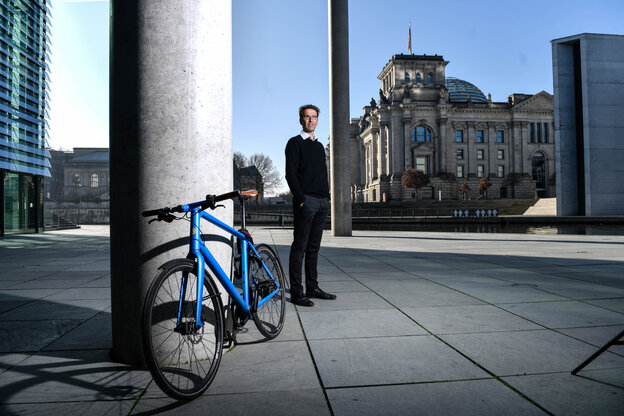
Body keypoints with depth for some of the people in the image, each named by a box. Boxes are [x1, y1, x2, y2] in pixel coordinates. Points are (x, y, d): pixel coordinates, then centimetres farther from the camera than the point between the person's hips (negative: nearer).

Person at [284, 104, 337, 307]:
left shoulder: (319, 146, 22)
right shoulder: (295, 143, 1)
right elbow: (290, 174, -8)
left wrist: (327, 197, 12)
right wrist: (300, 199, -16)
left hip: (322, 201, 7)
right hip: (306, 201, -7)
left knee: (313, 247, 11)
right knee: (300, 248, -5)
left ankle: (312, 288, 17)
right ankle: (296, 292, -1)